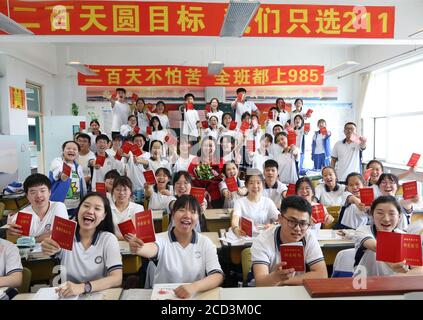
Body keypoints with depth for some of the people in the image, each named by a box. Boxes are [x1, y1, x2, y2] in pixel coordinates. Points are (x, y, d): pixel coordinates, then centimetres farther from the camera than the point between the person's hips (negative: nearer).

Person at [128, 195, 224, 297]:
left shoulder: (205, 243, -1)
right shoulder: (162, 239, -5)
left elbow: (218, 276, -10)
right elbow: (152, 248, -27)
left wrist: (194, 286, -28)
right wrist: (138, 249, -49)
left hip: (195, 296, 0)